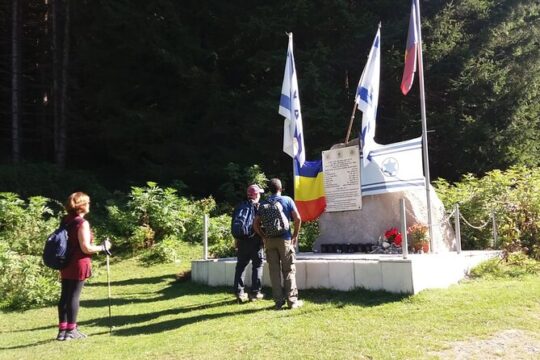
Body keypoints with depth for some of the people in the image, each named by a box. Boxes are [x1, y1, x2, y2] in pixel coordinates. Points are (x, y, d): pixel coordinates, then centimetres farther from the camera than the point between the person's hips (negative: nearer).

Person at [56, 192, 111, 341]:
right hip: (78, 265, -8)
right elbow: (86, 248, -19)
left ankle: (62, 330, 16)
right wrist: (102, 247, -5)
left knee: (65, 296, 10)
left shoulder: (66, 221, 9)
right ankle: (71, 330, 6)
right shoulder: (82, 223, -16)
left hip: (65, 264, 8)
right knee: (74, 296, -1)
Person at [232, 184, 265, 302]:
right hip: (256, 241, -4)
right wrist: (263, 239, 2)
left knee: (240, 266, 11)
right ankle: (255, 292, 4)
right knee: (257, 266, 6)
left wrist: (236, 239, 16)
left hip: (242, 240, 4)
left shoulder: (239, 206, 7)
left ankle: (239, 292, 9)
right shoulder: (259, 207, -6)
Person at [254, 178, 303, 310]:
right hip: (285, 239, -2)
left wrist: (263, 236, 11)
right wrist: (295, 235, 1)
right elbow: (297, 219, -9)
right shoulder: (287, 200, -1)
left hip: (269, 240, 3)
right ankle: (292, 301, 3)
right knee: (289, 270, 4)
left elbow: (256, 223, 2)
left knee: (274, 271, 6)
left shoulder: (264, 203, 7)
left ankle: (278, 301, 9)